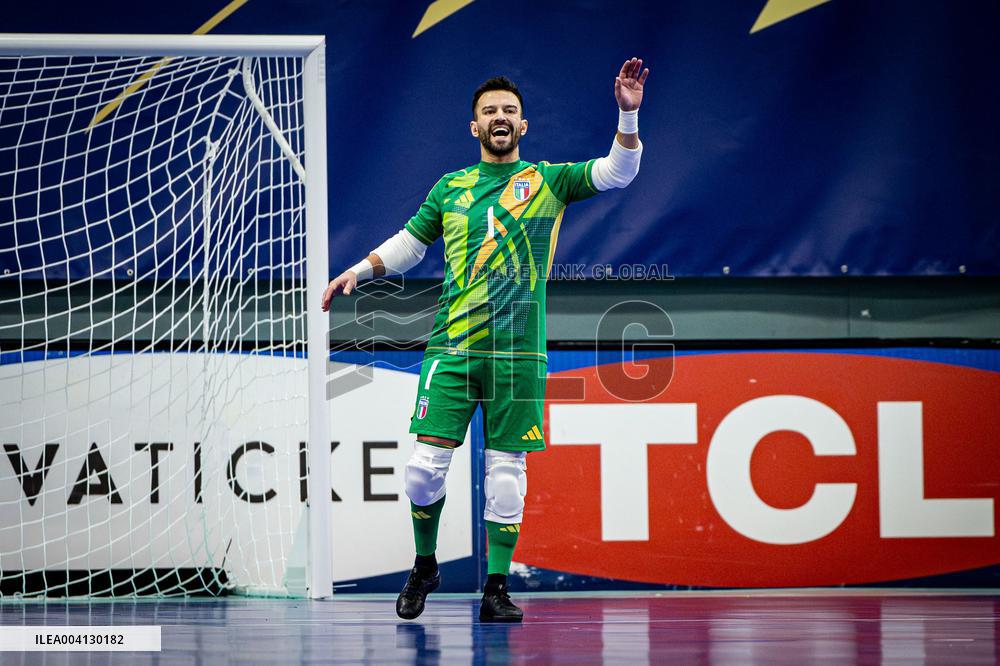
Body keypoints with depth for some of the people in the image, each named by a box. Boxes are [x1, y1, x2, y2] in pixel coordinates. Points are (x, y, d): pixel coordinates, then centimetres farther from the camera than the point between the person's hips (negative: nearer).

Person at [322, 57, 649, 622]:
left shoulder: (548, 181, 7)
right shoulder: (450, 189, 12)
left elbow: (618, 173, -3)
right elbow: (408, 243, 23)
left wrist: (629, 114, -17)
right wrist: (358, 272, 11)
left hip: (519, 352, -1)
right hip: (451, 347, 1)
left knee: (507, 470, -1)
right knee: (427, 464, -6)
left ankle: (497, 588, 6)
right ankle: (425, 566, 16)